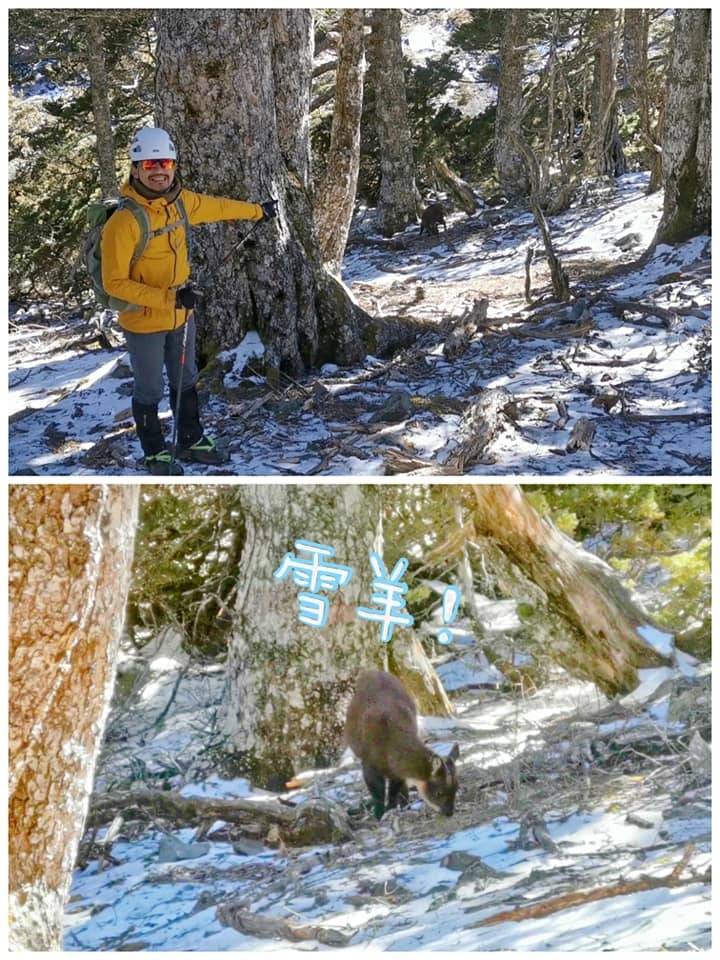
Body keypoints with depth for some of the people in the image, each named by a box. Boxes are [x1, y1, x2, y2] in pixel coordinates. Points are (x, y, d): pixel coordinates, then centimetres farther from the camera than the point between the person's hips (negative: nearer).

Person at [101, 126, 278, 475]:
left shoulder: (181, 201, -6)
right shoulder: (123, 221, -26)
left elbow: (216, 207, 16)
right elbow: (114, 283, -23)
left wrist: (257, 211, 29)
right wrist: (167, 298, -29)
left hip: (182, 315, 6)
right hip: (144, 322, -6)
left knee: (186, 381, 23)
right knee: (150, 391, 12)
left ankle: (190, 440, 43)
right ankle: (155, 453, 32)